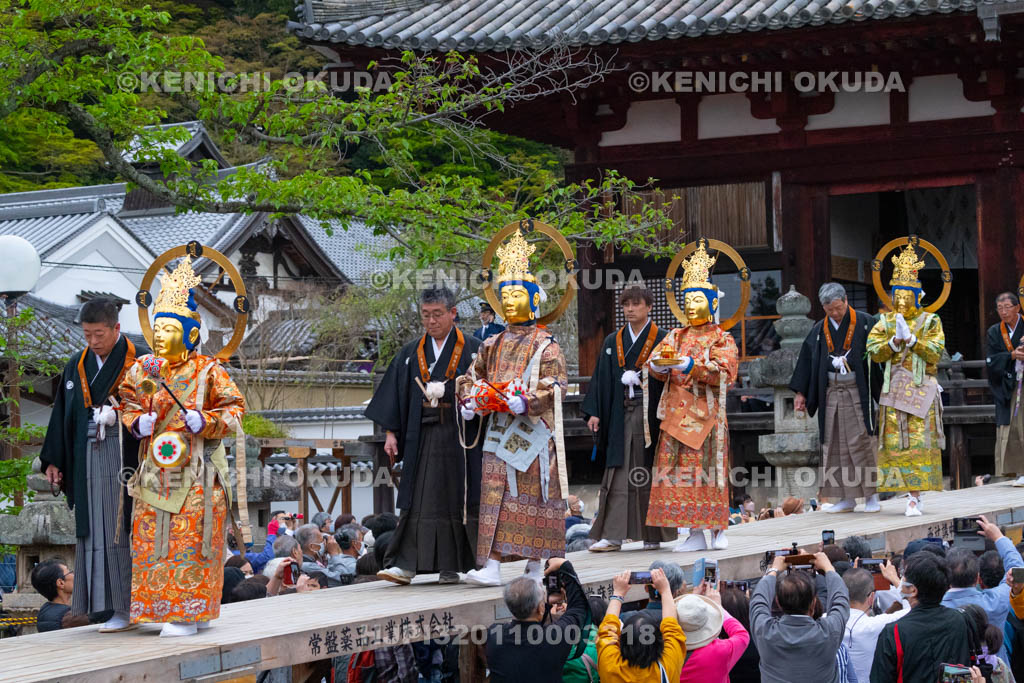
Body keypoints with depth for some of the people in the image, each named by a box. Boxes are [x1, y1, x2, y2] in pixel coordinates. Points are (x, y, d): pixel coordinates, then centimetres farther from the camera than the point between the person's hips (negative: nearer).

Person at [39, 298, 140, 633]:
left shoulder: (139, 362, -5)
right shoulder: (77, 366, 13)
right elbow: (63, 415, 16)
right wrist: (53, 461, 13)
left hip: (123, 457, -5)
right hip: (87, 459, 5)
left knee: (120, 527, -6)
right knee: (94, 530, 4)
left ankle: (129, 607, -2)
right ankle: (107, 602, 8)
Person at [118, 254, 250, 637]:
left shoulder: (208, 371, -4)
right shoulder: (143, 370, 8)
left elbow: (234, 408, -2)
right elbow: (129, 403, 17)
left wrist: (206, 421, -17)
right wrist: (137, 422, -3)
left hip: (196, 470, -5)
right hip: (156, 469, 5)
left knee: (190, 540, -5)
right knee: (152, 538, 5)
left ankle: (188, 613, 0)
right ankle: (161, 607, 15)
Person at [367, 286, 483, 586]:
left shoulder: (471, 350, 1)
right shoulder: (411, 353, 11)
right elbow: (396, 394, 10)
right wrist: (391, 432, 3)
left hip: (459, 435, -2)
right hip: (422, 435, 2)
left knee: (455, 499, 2)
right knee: (417, 498, -3)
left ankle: (453, 566, 10)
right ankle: (405, 564, -8)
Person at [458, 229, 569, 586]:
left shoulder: (544, 344, -2)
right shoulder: (494, 344, 15)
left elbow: (556, 382, -11)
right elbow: (474, 375, 23)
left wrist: (526, 402, -24)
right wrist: (469, 402, 3)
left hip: (532, 431, -5)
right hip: (499, 431, 5)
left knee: (532, 496, -1)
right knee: (494, 493, -3)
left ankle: (535, 566, 8)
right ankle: (492, 566, -6)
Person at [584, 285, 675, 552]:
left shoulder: (662, 340, 2)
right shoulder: (612, 342, 13)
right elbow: (601, 377, 10)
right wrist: (593, 412, 2)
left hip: (650, 416, -3)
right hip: (620, 413, 3)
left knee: (649, 474, 0)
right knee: (618, 473, -2)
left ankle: (653, 535, 9)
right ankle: (612, 536, -5)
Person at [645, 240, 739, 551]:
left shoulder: (722, 339, 4)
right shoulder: (677, 336, 17)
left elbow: (723, 372, -11)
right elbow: (655, 362, 6)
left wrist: (690, 365, -23)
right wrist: (660, 364, -17)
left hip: (706, 412, -4)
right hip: (677, 412, 4)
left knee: (708, 466, -6)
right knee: (681, 468, -2)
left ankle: (719, 529, 3)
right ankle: (695, 533, 1)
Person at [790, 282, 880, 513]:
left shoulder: (865, 323, -2)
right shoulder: (819, 330, 10)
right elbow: (807, 360, 12)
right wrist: (800, 393, 8)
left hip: (857, 391, -4)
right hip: (830, 393, 4)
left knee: (861, 441, -7)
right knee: (835, 445, 3)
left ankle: (871, 495, 1)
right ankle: (846, 498, 8)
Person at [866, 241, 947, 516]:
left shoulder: (930, 321, 5)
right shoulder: (885, 322, 12)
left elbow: (936, 352, -6)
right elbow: (873, 351, 2)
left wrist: (911, 339, -15)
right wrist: (894, 342, -13)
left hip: (922, 387, -3)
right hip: (894, 387, 3)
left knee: (919, 440, -8)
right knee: (894, 440, -1)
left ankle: (914, 497, -10)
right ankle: (914, 493, 7)